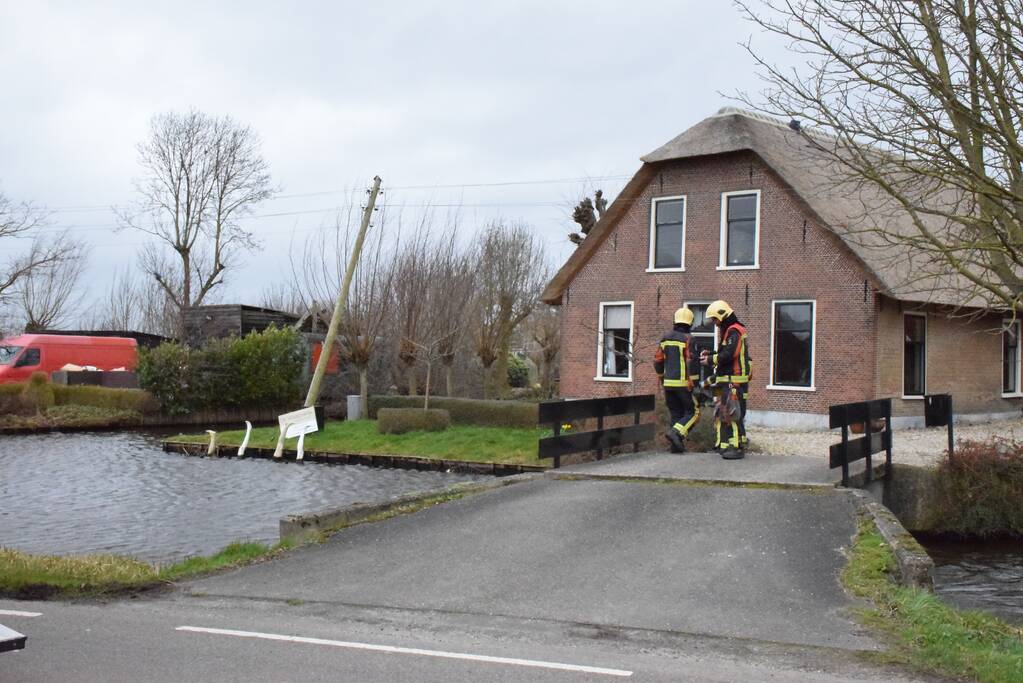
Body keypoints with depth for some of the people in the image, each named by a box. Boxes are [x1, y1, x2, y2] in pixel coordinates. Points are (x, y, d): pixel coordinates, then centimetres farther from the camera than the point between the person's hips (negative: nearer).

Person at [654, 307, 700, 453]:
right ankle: (676, 433, -15)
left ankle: (676, 445, 9)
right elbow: (691, 361, -19)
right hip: (683, 384, -6)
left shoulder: (666, 338, 8)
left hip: (668, 383, 6)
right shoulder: (687, 339, -12)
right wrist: (692, 382, -16)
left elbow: (658, 360, 11)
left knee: (676, 414, 12)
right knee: (693, 412, 5)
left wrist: (661, 377, 25)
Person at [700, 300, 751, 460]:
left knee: (733, 414, -11)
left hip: (735, 381, -11)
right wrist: (710, 354, 8)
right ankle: (724, 444, 17)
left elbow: (728, 355, -22)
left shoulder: (734, 331, -13)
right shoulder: (727, 331, 20)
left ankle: (737, 448, -10)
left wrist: (710, 360, -10)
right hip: (726, 380, 11)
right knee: (722, 412, 12)